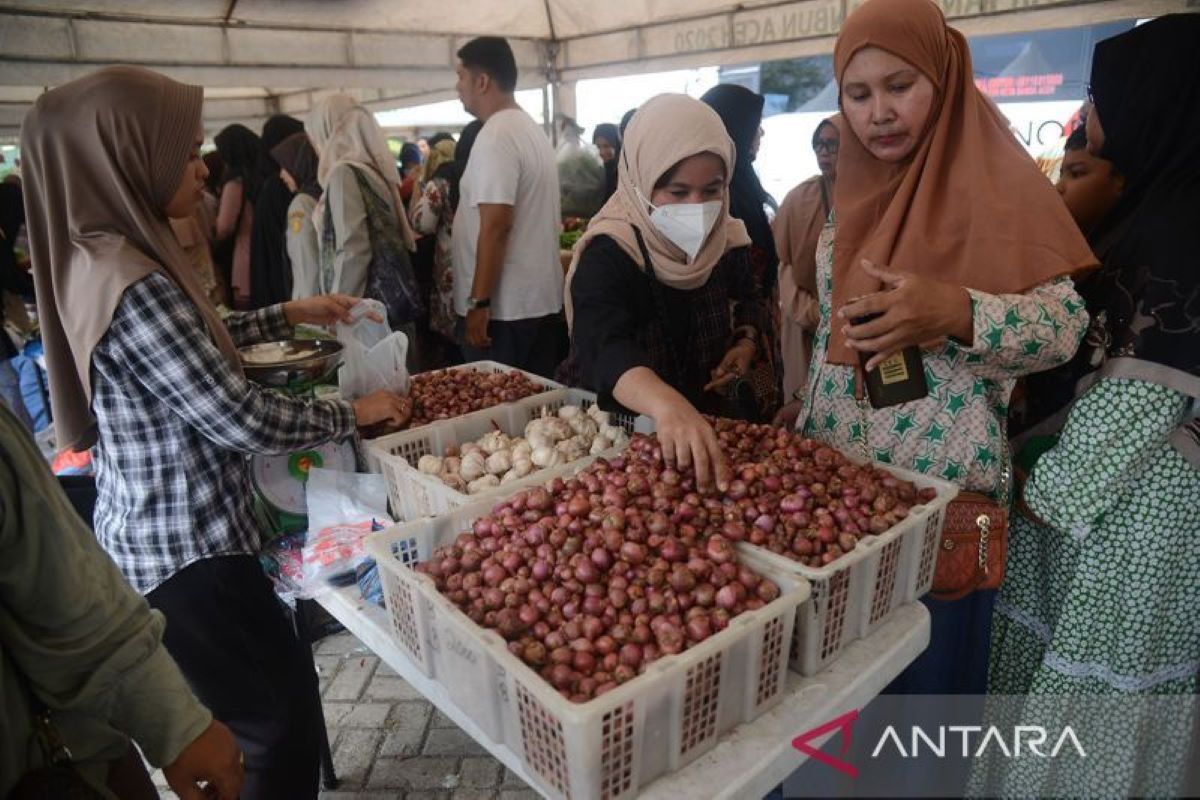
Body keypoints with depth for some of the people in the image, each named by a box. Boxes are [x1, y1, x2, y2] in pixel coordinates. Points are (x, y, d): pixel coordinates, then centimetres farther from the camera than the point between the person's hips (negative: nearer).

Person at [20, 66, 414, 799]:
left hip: (155, 531, 10)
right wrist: (356, 414, -11)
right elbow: (242, 420, -25)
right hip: (185, 547, -10)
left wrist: (288, 316, 14)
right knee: (284, 714, 6)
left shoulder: (98, 258, 4)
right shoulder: (131, 285, -27)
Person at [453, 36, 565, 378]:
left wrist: (478, 303, -20)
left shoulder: (495, 136, -15)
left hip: (505, 309, -9)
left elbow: (496, 226, -22)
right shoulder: (531, 129, 16)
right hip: (541, 301, 9)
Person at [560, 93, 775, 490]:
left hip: (709, 416, 4)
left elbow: (749, 301, 18)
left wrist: (747, 342, -3)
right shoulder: (608, 253, -20)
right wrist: (667, 404, -55)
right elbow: (603, 347, -37)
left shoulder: (726, 239, -1)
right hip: (620, 424, -4)